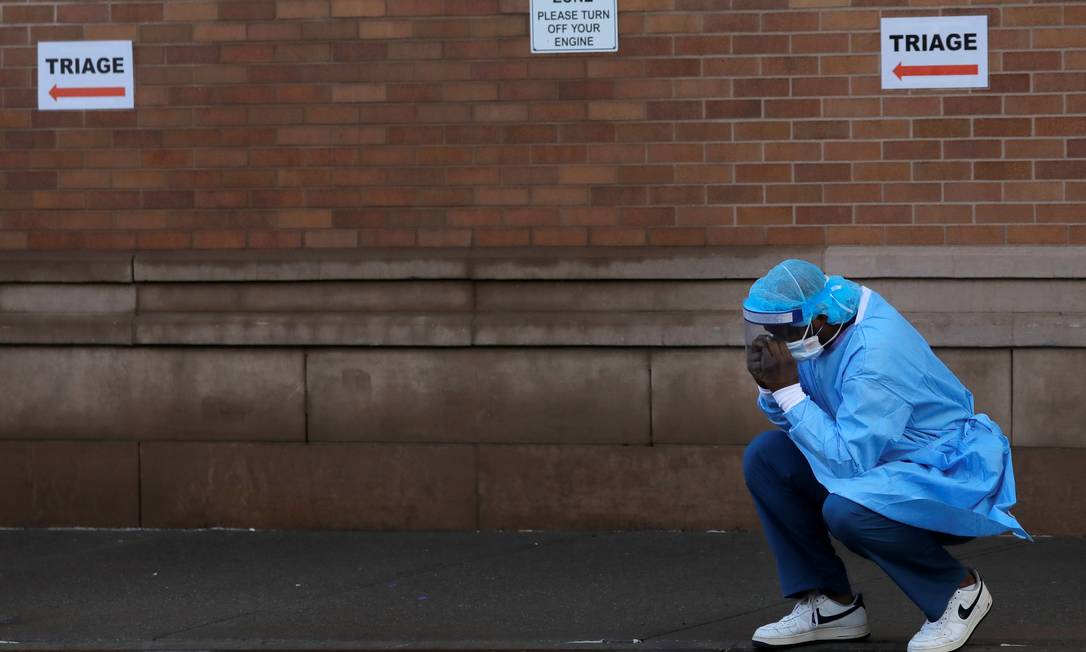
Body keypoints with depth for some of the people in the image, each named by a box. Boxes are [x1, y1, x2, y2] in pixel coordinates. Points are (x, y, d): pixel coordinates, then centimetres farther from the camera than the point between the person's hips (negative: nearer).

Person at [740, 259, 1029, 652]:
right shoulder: (816, 329, -4)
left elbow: (847, 462, -35)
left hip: (952, 477, -9)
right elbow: (788, 421, 6)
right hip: (885, 462, 9)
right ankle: (833, 605, 2)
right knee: (765, 457, -2)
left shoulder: (875, 357, -31)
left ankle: (959, 589, -9)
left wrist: (788, 389, -31)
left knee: (846, 509, -36)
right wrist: (769, 384, -15)